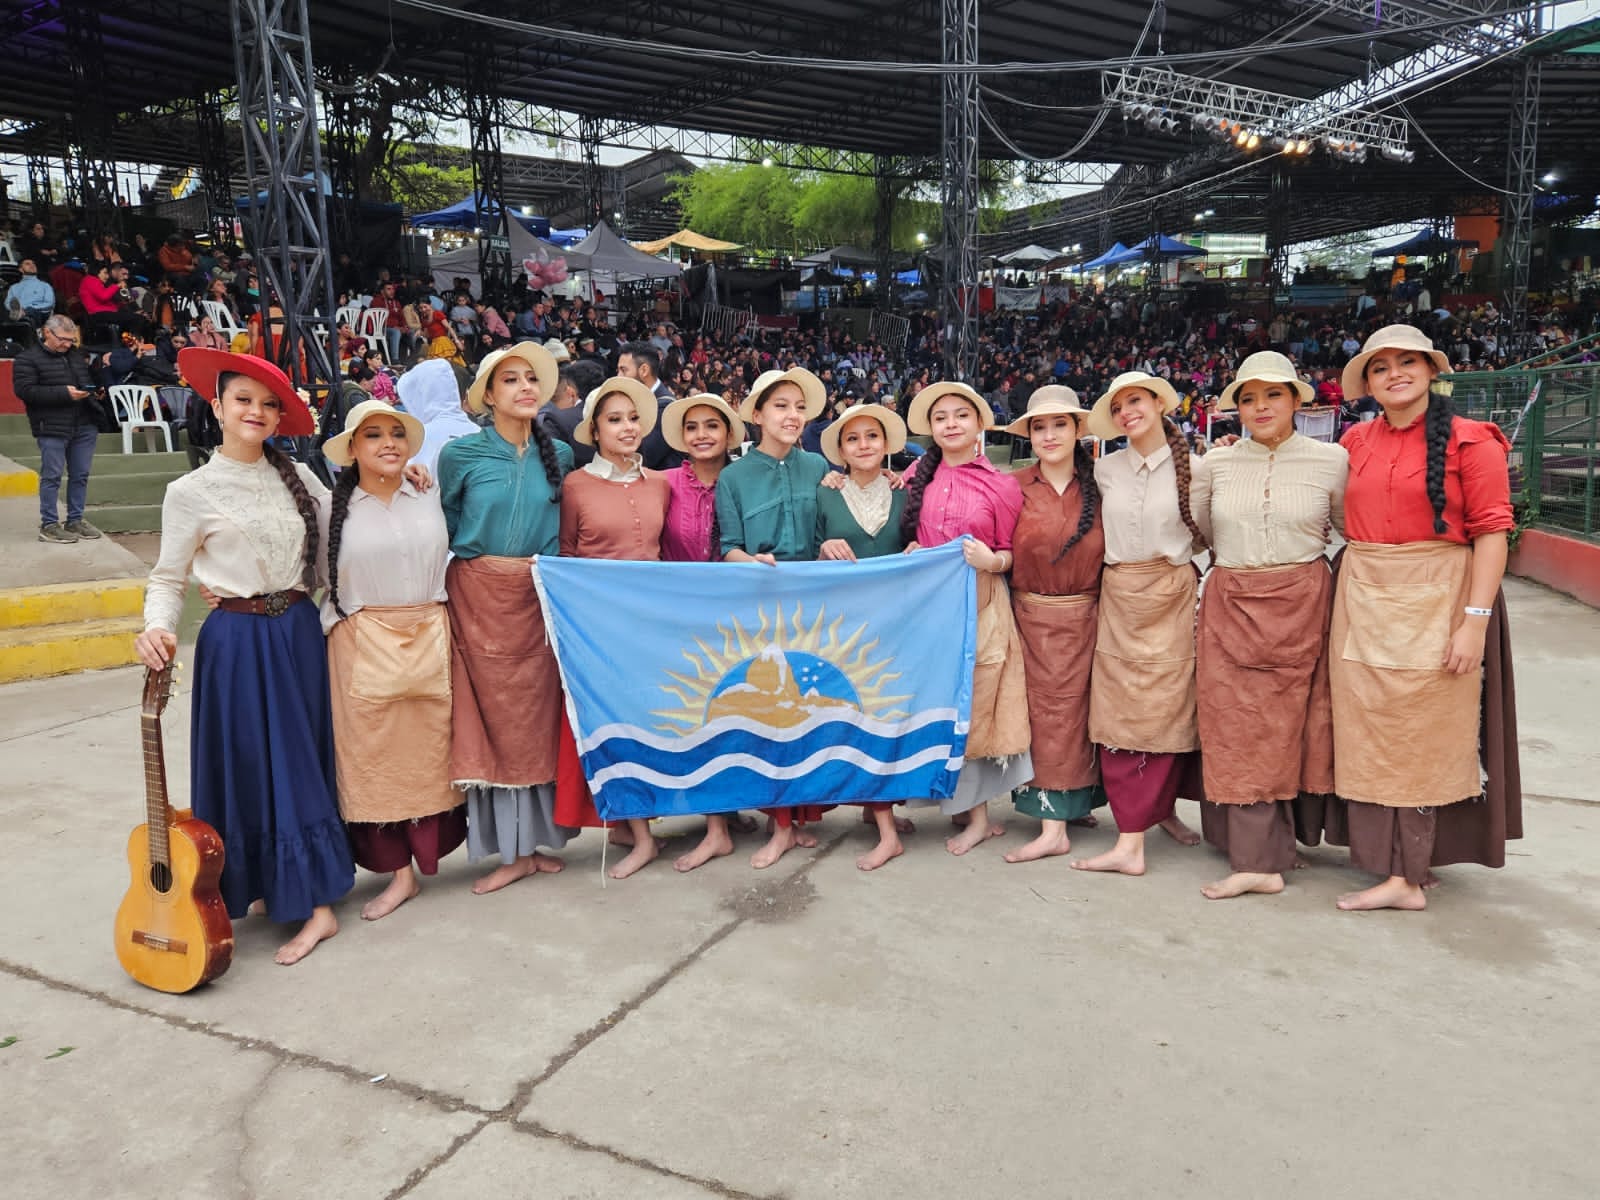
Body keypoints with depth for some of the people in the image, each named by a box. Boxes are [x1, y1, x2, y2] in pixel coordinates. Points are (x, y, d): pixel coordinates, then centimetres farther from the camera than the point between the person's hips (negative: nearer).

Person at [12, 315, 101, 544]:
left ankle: (75, 520, 18)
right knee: (52, 476, -3)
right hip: (52, 428, -6)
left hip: (84, 425, 6)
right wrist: (64, 393, -19)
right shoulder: (28, 358, -2)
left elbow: (90, 379, 29)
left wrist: (92, 390, 4)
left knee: (81, 475, 8)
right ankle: (49, 525, 4)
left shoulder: (77, 354, 16)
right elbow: (24, 390, -12)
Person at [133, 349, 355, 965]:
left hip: (299, 633, 4)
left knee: (304, 760, 9)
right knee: (249, 765, 3)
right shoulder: (192, 491, -4)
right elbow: (169, 578, -2)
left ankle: (312, 900, 16)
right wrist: (157, 629, -19)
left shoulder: (296, 476, 6)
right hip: (238, 641, -3)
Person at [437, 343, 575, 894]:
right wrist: (467, 568, 2)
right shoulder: (462, 453, -3)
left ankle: (534, 838, 19)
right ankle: (509, 848, 12)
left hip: (536, 599, 3)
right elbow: (444, 528, 5)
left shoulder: (558, 456, 5)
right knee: (490, 714, 2)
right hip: (478, 597, -2)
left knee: (536, 712, 6)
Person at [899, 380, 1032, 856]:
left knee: (976, 703, 0)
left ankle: (977, 816, 12)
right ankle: (975, 813, 20)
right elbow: (907, 536, 17)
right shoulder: (918, 476, 6)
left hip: (980, 605, -3)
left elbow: (1012, 555, 4)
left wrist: (991, 560, -16)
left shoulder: (1001, 485, -1)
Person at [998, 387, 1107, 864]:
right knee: (1043, 710, 1)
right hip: (1032, 615, 0)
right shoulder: (1016, 487, -1)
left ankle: (1073, 803, 15)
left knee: (1071, 708, 4)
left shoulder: (1099, 487, 0)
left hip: (1083, 616, 0)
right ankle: (1054, 820, 7)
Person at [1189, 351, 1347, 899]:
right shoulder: (1215, 464, 4)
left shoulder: (1331, 460, 1)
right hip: (1231, 607, 1)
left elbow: (1356, 533, 10)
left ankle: (1257, 853, 14)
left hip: (1301, 606, -1)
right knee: (1238, 728, 0)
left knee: (1286, 724, 4)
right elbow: (1191, 534, 15)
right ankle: (1259, 858, 10)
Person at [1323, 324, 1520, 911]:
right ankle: (1400, 866, 20)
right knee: (1369, 731, 7)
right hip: (1363, 603, 5)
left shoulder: (1470, 441, -5)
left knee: (1420, 733, 1)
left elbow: (1492, 532, -9)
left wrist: (1476, 620, -15)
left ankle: (1404, 873, 8)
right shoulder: (1357, 441, 8)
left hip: (1434, 602, -5)